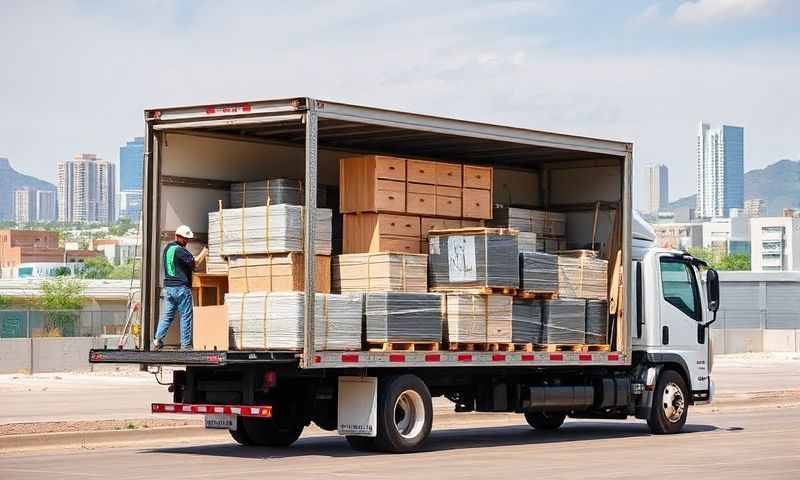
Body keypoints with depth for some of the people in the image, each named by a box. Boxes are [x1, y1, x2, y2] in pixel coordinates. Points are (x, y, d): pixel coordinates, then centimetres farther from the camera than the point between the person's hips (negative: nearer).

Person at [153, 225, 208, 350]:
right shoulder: (179, 250, -14)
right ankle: (185, 344, 0)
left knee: (168, 315, 11)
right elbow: (194, 263, -16)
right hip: (181, 287, -8)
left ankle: (158, 340, 1)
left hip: (168, 286, 8)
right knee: (186, 316, -1)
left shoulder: (167, 248, 15)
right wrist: (203, 254, -3)